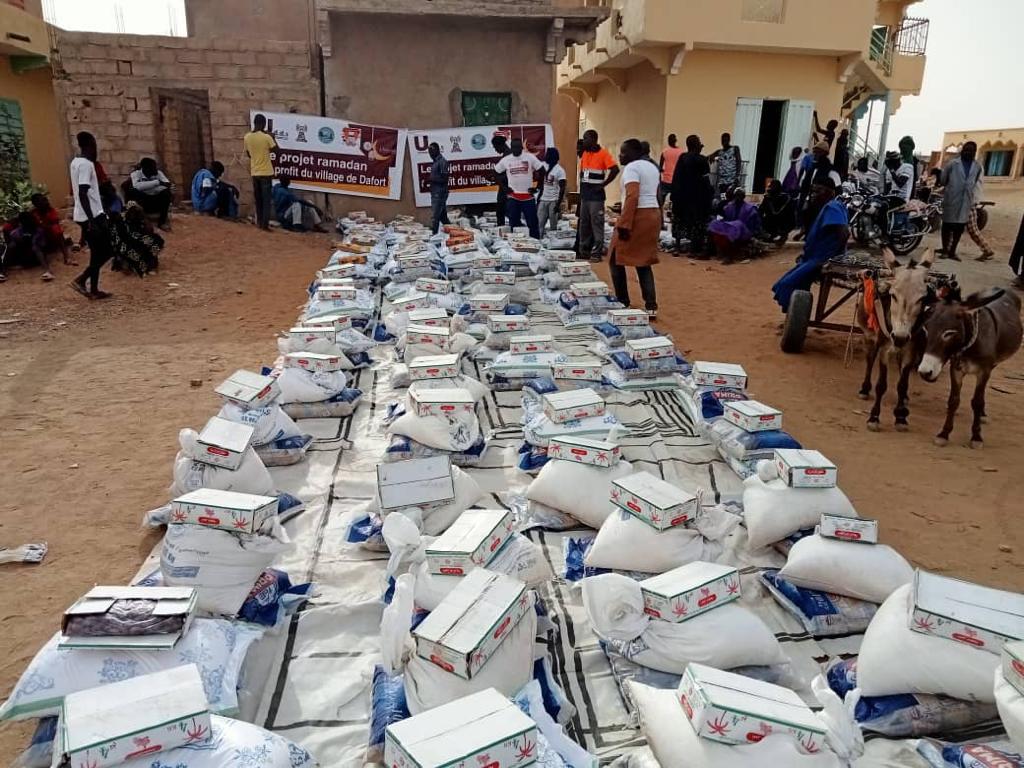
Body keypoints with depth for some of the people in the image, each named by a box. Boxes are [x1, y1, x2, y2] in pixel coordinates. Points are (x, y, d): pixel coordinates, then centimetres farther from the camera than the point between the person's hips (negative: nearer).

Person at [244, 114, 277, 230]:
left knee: (258, 199, 13)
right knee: (266, 199, -2)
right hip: (266, 172, -5)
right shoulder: (266, 137, -14)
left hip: (254, 172, 5)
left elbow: (248, 154, 12)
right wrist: (272, 137, 7)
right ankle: (265, 223, -6)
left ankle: (259, 222, 17)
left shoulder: (247, 137, 2)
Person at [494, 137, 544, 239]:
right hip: (512, 197, 2)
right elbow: (496, 173, 15)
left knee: (533, 223, 0)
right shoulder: (505, 160, 3)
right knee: (514, 223, 6)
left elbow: (542, 171, 1)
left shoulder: (530, 157, -3)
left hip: (528, 196, -2)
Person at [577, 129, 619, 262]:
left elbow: (615, 170, -15)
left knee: (596, 223, -5)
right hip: (584, 194, 7)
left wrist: (603, 184, -13)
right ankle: (584, 249, 18)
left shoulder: (603, 153, -9)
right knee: (584, 223, 10)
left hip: (596, 195, -7)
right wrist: (581, 187, 12)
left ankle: (597, 252, -3)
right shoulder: (584, 153, 12)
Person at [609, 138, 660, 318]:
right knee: (644, 261, 11)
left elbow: (632, 197, -22)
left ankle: (623, 303, 8)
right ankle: (651, 306, 4)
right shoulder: (652, 167, 18)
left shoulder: (631, 168, -11)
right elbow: (651, 194, 18)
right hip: (653, 214, 9)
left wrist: (624, 224, -24)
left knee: (616, 260, 4)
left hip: (637, 216, -9)